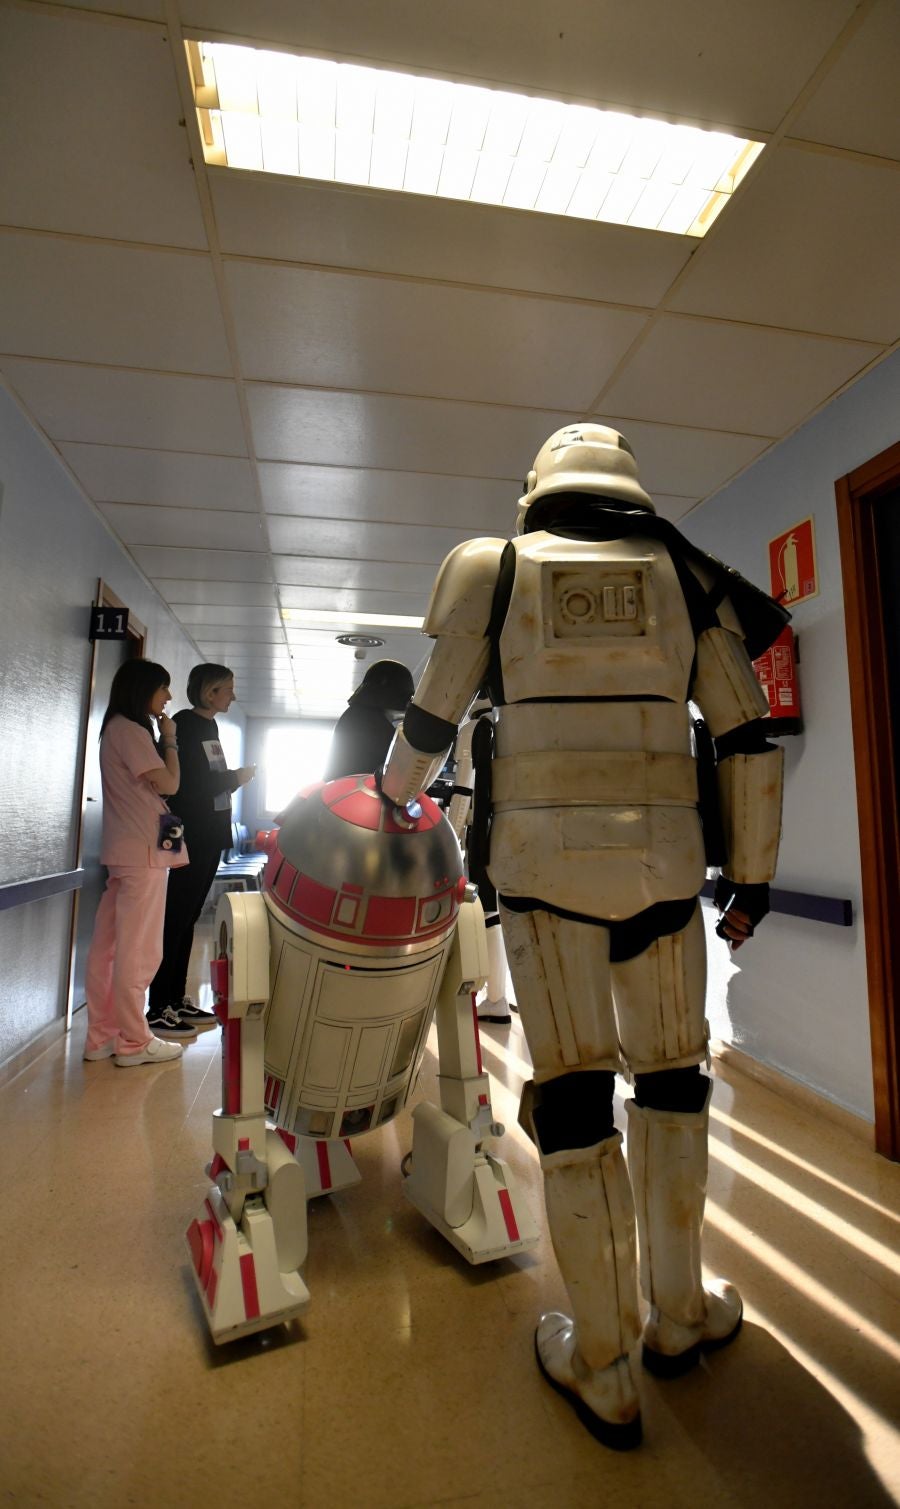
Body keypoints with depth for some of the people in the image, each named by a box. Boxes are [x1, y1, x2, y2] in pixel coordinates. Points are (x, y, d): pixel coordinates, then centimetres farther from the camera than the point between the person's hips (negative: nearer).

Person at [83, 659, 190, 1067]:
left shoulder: (117, 729, 20)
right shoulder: (130, 729, -10)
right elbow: (168, 784, -13)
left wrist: (161, 740, 10)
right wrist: (169, 739, -2)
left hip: (127, 849, 10)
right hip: (143, 850, -10)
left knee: (109, 946, 11)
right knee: (137, 950, -3)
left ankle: (102, 1036, 18)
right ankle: (134, 1041, 6)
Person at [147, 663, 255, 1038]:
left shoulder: (210, 726, 16)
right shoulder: (184, 723, -10)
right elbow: (184, 782, -17)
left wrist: (235, 777, 5)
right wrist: (236, 777, -10)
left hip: (210, 835, 9)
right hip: (191, 836, -9)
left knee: (188, 917, 12)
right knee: (176, 917, -5)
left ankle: (178, 999, 20)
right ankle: (158, 1010, 3)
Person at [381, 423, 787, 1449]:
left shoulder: (498, 568, 9)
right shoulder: (685, 578, 12)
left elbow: (431, 720, 9)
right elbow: (746, 739, 8)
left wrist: (394, 792, 29)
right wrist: (751, 876, 15)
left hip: (543, 852, -1)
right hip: (662, 854, 2)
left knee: (572, 1090, 8)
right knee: (671, 1074, 18)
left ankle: (602, 1371, 24)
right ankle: (677, 1314, 37)